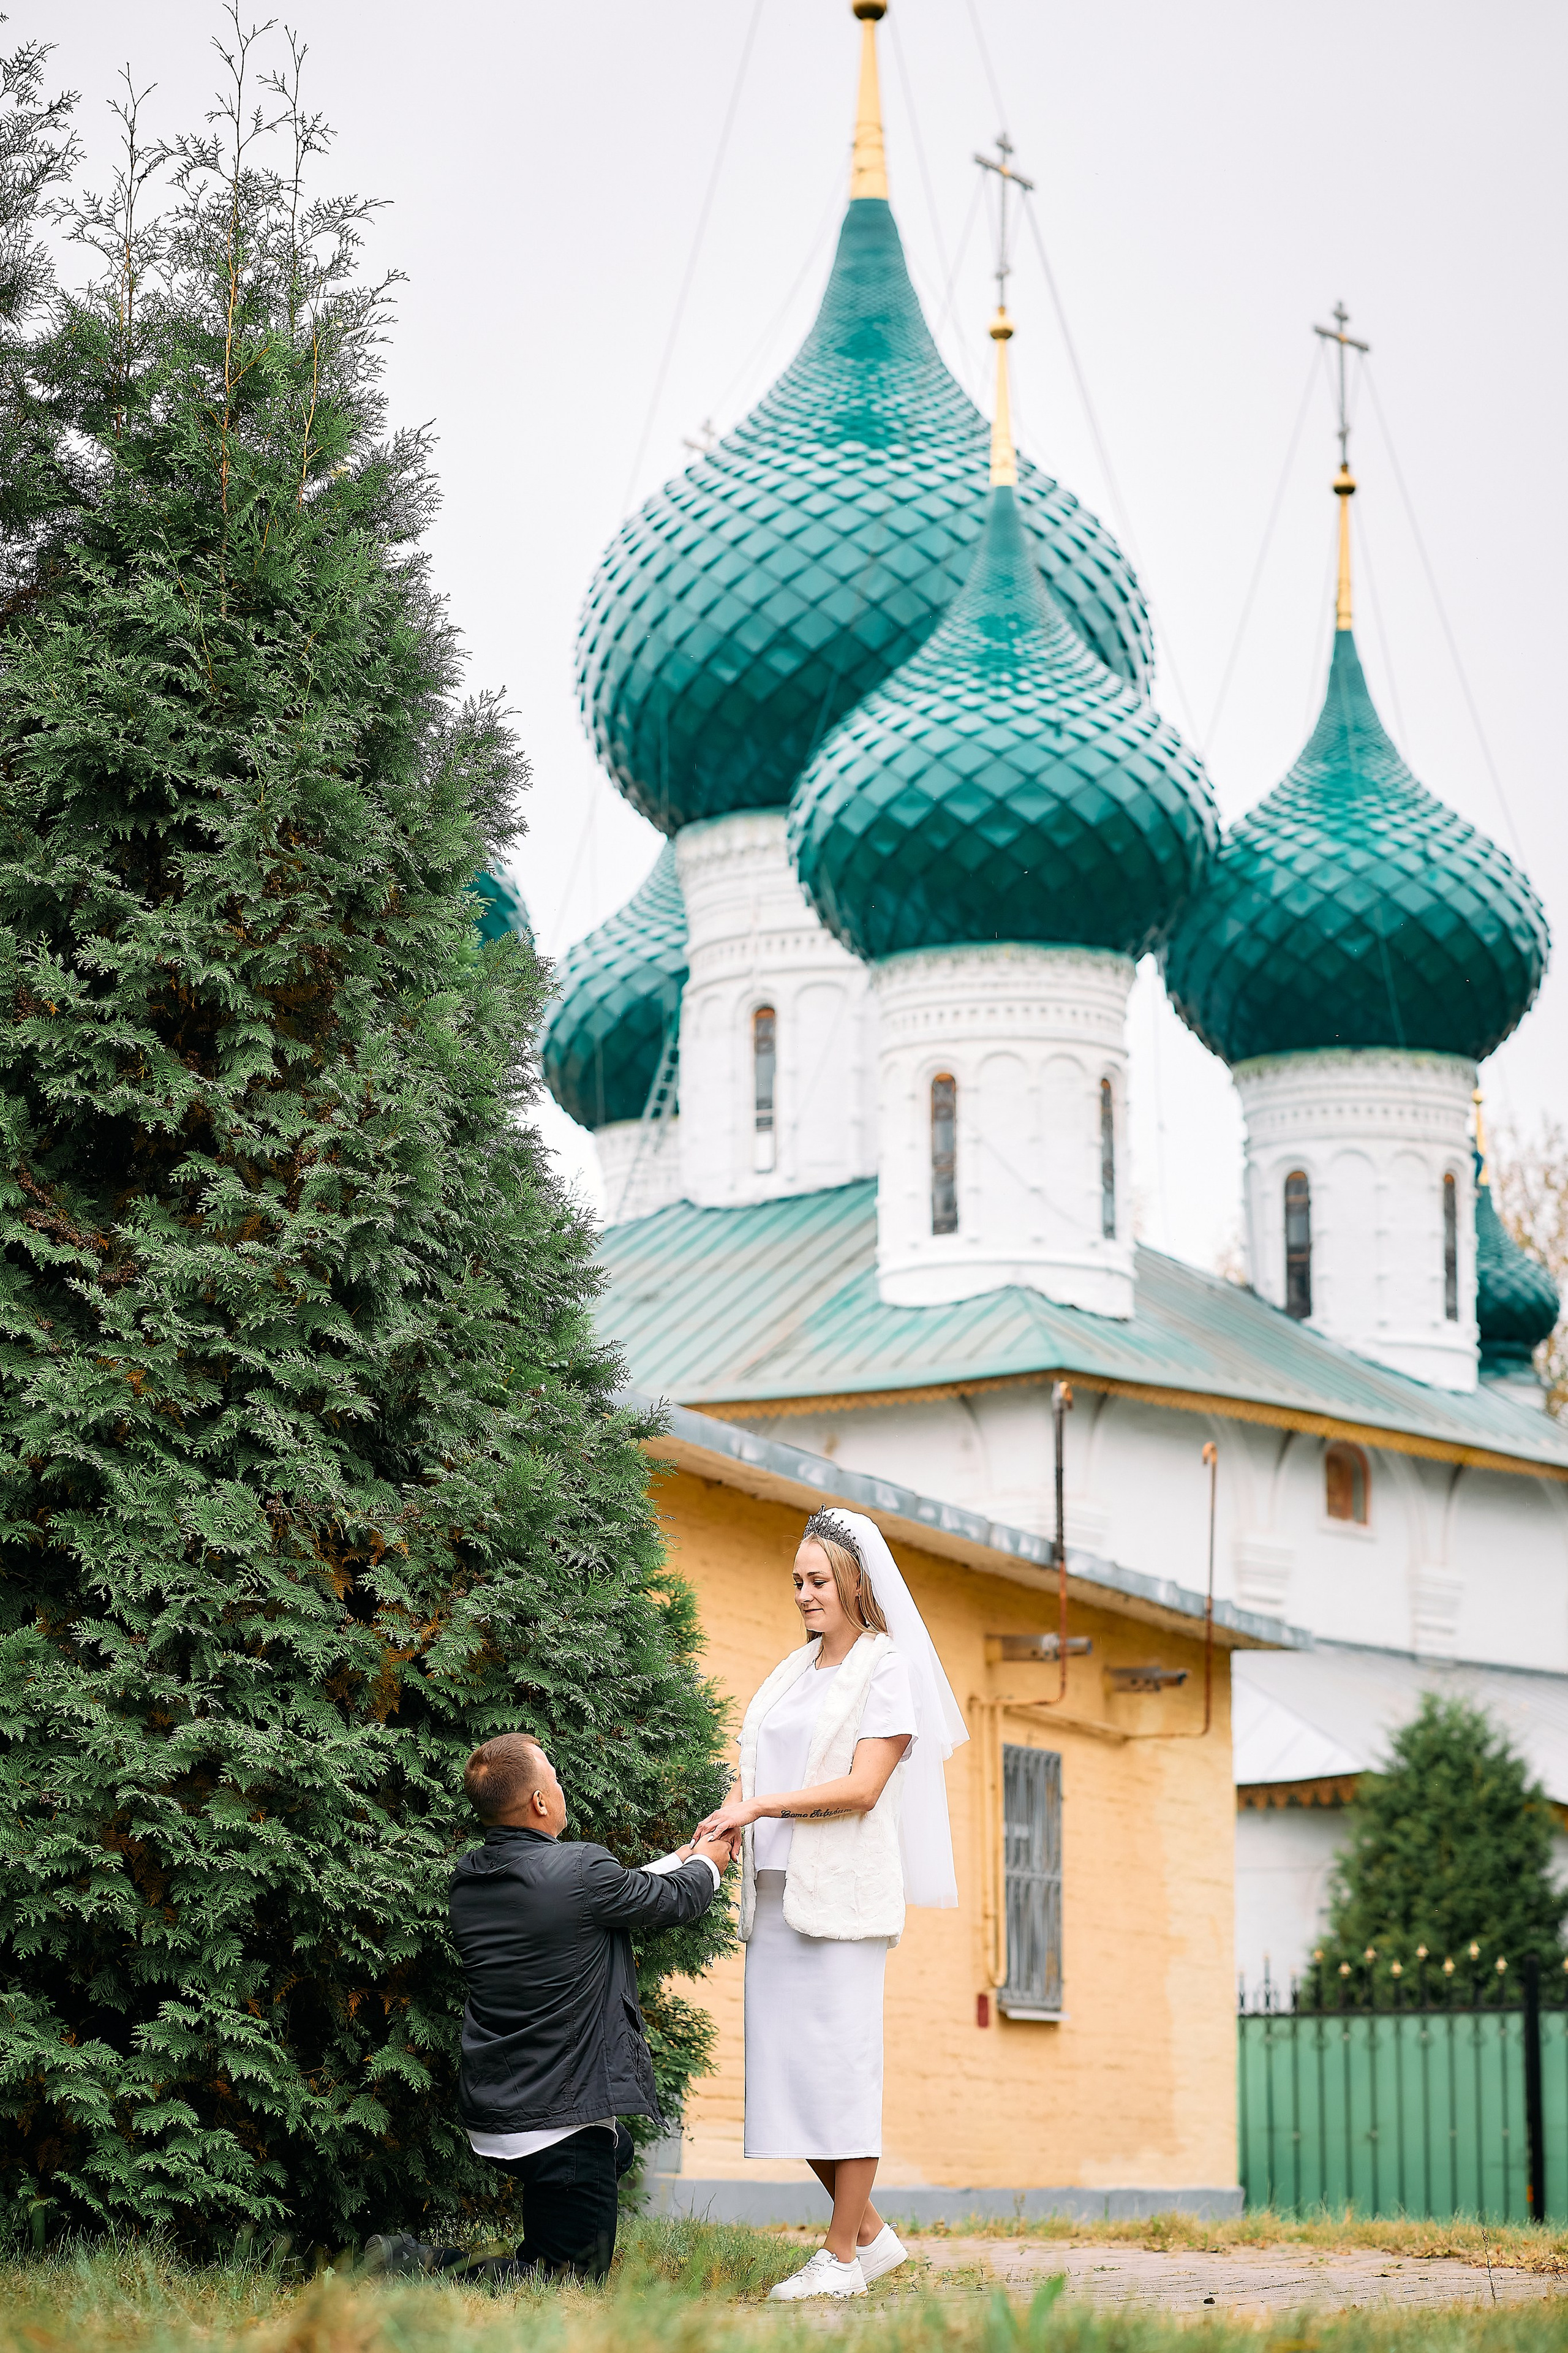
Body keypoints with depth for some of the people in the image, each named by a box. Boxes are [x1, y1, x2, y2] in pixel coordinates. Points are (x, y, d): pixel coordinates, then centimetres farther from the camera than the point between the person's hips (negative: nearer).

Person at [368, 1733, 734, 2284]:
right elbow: (673, 1899, 1)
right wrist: (707, 1866, 24)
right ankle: (426, 2266, -15)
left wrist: (684, 1858, 30)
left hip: (489, 2113, 9)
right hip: (560, 2124, -9)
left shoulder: (469, 1880, 5)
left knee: (616, 2148, 35)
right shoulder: (580, 1871, -19)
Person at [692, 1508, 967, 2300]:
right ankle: (871, 2233, 16)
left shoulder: (885, 1670, -2)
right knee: (785, 2067, 5)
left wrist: (760, 1807, -15)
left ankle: (841, 2257, -4)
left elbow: (862, 1788, -12)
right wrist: (728, 1827, 1)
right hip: (777, 1888, 7)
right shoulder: (795, 1672, 19)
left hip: (841, 1892, -7)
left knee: (838, 2064, -7)